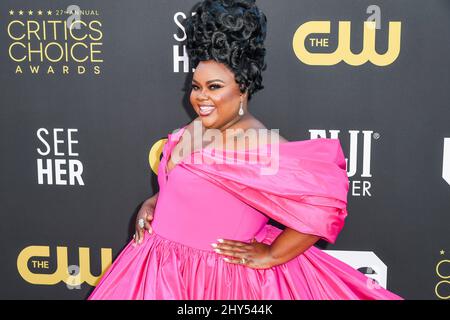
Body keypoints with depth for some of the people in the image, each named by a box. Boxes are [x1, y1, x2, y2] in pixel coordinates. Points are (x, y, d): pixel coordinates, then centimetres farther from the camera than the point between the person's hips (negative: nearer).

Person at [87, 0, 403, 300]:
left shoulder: (260, 147, -24)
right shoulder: (193, 130, 0)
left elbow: (325, 201, -32)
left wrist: (271, 256, -25)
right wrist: (150, 204, 0)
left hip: (224, 278, -7)